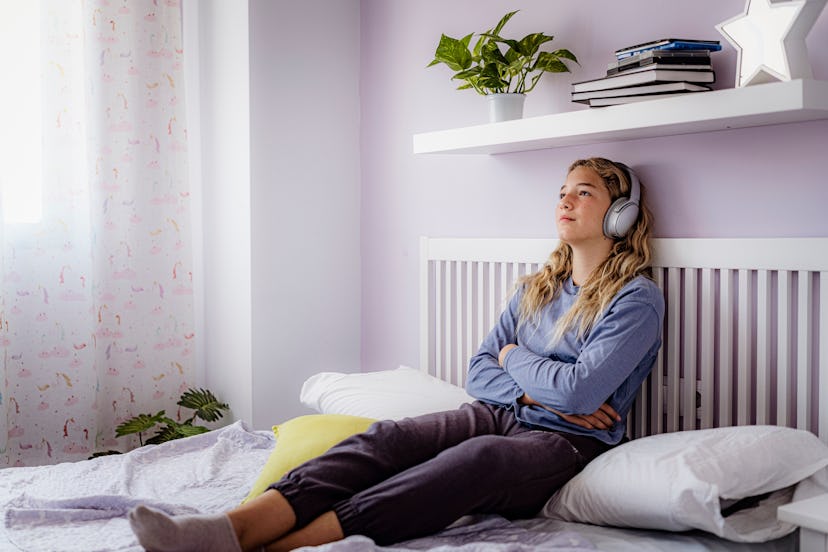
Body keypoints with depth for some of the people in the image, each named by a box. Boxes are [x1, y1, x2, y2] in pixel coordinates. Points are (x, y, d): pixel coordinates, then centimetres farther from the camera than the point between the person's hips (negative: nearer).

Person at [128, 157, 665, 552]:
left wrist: (514, 358, 2)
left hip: (567, 443, -6)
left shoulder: (638, 299, -2)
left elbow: (579, 391, -15)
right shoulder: (537, 289, 19)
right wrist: (538, 393, -6)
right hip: (499, 415, 6)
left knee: (480, 457, -39)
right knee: (389, 436, -24)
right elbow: (478, 373, 13)